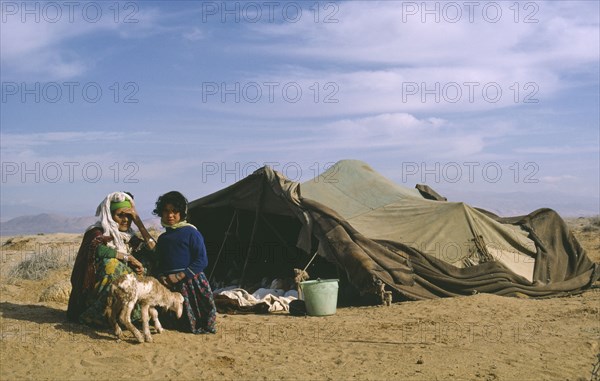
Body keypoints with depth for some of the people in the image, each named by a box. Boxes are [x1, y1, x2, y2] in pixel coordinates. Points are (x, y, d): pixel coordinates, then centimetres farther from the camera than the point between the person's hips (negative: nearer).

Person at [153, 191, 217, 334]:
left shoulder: (190, 232, -4)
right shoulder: (162, 238, 16)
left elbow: (202, 261, -9)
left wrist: (180, 276, -15)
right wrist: (161, 277, -1)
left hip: (190, 282, -5)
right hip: (169, 285, 5)